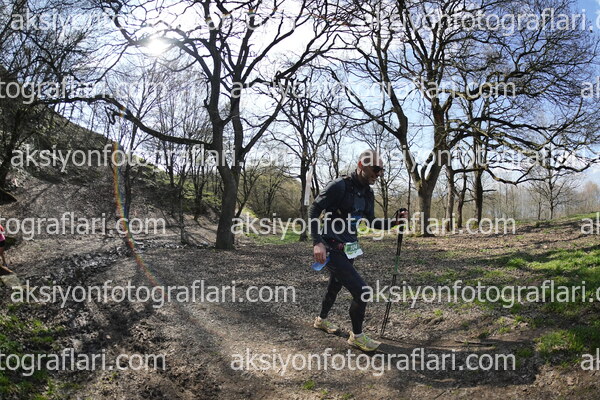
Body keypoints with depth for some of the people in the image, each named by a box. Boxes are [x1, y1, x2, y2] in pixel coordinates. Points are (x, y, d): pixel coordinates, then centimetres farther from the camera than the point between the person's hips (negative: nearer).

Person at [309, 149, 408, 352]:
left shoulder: (367, 193, 7)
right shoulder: (340, 185, -18)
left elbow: (372, 222, 16)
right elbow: (314, 211, -18)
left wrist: (395, 222, 0)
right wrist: (317, 242, -26)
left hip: (348, 249, 8)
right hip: (333, 249, -8)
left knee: (335, 287, 25)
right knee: (361, 291, -10)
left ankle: (321, 320, 50)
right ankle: (357, 336, 10)